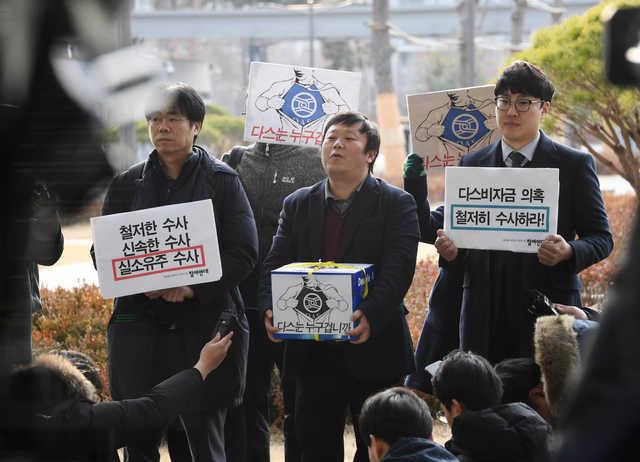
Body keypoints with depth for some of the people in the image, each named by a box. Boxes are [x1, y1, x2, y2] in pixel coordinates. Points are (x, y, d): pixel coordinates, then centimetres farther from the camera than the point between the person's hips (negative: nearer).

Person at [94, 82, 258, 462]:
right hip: (139, 327, 2)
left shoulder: (222, 181, 4)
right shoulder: (128, 184, 12)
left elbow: (244, 253, -3)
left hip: (204, 324, -2)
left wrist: (192, 287, -17)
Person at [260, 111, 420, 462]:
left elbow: (398, 269, -13)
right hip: (312, 351, 3)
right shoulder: (297, 205, 12)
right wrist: (270, 309, -15)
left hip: (373, 347, -3)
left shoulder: (397, 204, -1)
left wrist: (371, 316, -30)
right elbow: (276, 264, 4)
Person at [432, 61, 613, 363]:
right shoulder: (471, 164, 14)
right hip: (484, 313, 3)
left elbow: (601, 238, 3)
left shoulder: (575, 165, 4)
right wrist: (450, 248, -5)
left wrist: (569, 252, -17)